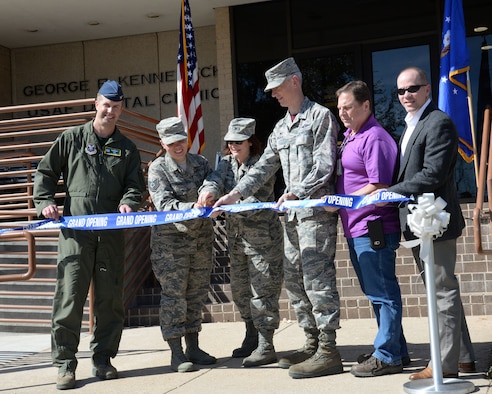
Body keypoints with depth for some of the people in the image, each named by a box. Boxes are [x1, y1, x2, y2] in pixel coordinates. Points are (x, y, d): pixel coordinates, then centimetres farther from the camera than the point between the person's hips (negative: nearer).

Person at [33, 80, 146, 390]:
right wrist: (45, 202, -2)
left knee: (110, 298, 6)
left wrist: (128, 202, -7)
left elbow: (136, 184, 14)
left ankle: (103, 359, 17)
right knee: (70, 295, -7)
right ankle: (65, 363, 1)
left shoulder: (127, 148, 16)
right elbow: (46, 172, 13)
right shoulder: (72, 139, 10)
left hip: (112, 231, 3)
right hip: (75, 228, -2)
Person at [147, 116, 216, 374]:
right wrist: (191, 207, -33)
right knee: (173, 294, -3)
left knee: (197, 292, 10)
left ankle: (193, 348, 22)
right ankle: (176, 353, 4)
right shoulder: (158, 168, -5)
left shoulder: (200, 163, 10)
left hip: (201, 237, 5)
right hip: (170, 239, -5)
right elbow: (164, 203, -16)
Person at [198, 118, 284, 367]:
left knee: (262, 290, -8)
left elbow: (256, 199, -22)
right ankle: (251, 337, 31)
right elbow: (215, 179, -10)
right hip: (236, 236, 8)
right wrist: (208, 191, -33)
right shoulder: (227, 163, 10)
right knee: (239, 288, 15)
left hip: (263, 237, -8)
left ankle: (265, 347, -4)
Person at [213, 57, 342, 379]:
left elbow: (324, 165, -13)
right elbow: (264, 167, 18)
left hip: (316, 210, -9)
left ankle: (329, 352, -6)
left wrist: (296, 192, -22)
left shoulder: (320, 116, -4)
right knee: (295, 280, 9)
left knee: (317, 278, -10)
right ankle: (313, 344, 18)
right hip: (292, 213, 9)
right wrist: (235, 194, 9)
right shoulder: (281, 128, 20)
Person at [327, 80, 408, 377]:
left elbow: (379, 187, -19)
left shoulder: (375, 138, -14)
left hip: (374, 229, -10)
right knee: (375, 293, 17)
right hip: (356, 229, 10)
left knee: (383, 293, -1)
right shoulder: (349, 136, 15)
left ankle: (387, 356, 8)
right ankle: (396, 349, 28)